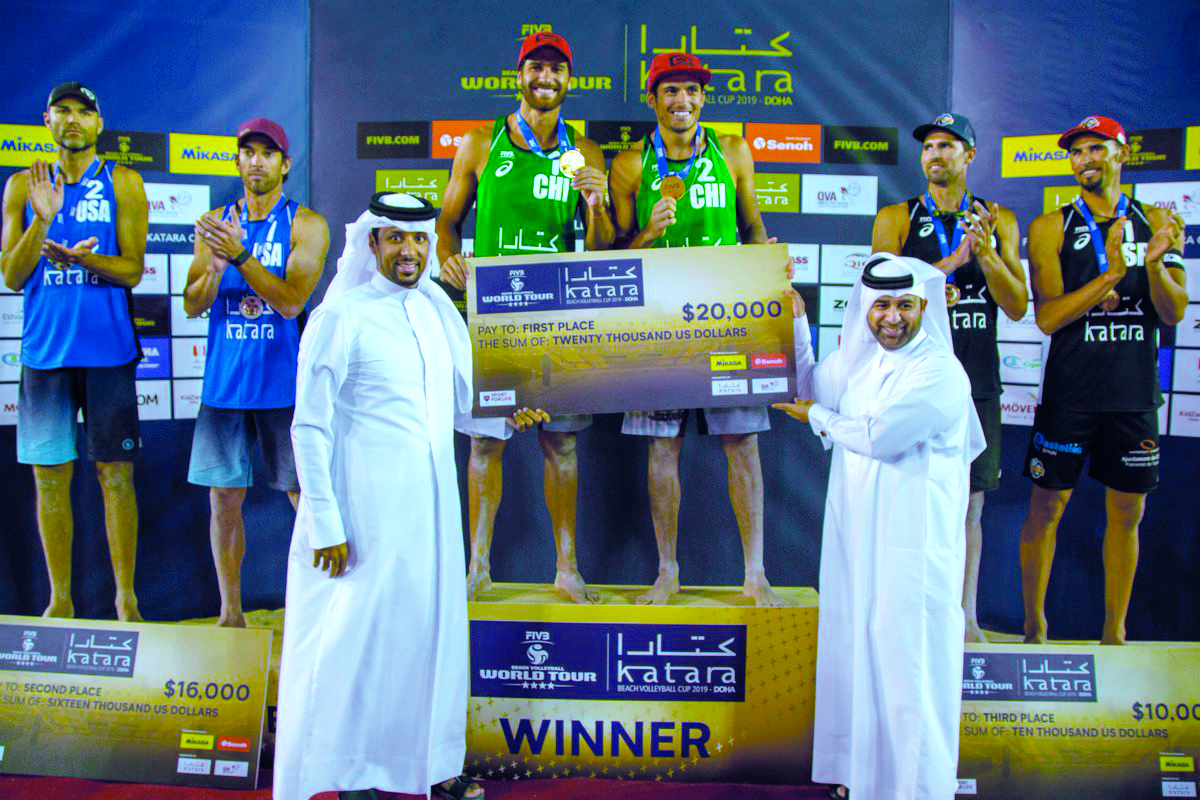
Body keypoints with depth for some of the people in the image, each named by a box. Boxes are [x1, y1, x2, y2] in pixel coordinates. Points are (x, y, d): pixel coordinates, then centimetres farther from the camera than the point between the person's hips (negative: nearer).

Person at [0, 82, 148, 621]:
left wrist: (80, 258, -20)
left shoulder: (123, 184, 5)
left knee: (114, 474, 0)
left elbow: (132, 270, -2)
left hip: (108, 350, -2)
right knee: (49, 476, 6)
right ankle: (60, 600, 18)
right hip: (44, 350, 2)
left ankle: (126, 598, 9)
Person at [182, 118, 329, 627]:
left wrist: (241, 256, -23)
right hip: (224, 381, 4)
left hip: (285, 383, -3)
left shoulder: (306, 225, -1)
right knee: (224, 498, 8)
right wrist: (216, 266, -15)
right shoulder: (214, 223, 9)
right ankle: (230, 613, 22)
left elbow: (292, 301, -13)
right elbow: (192, 305, 4)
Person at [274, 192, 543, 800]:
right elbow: (309, 429, -10)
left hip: (431, 501, 6)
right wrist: (326, 525, -14)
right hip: (366, 506, -6)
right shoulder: (339, 317, -8)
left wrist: (508, 417, 0)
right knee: (360, 632, 1)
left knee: (432, 625, 13)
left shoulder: (437, 309, 10)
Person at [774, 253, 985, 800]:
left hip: (913, 547, -7)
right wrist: (796, 319, 12)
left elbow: (878, 436, -20)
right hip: (856, 537, 8)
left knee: (906, 664, 0)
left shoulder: (940, 374, -16)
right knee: (858, 652, 16)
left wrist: (818, 418, -4)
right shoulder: (857, 358, 8)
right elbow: (806, 388, 21)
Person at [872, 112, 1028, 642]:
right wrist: (953, 261, -15)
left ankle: (967, 618, 18)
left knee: (970, 504, 7)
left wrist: (986, 253, -13)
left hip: (976, 382, 2)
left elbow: (1018, 307, 3)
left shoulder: (999, 221, 10)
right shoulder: (896, 219, 5)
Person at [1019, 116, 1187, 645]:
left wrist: (1153, 263, -21)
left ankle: (1114, 632, 24)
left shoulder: (1156, 224, 7)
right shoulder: (1051, 228, -1)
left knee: (1127, 512, 10)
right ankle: (1034, 626, 18)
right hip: (1069, 394, -2)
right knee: (1047, 507, 3)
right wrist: (1112, 274, -23)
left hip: (1135, 393, 3)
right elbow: (1047, 317, -12)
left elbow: (1174, 312, -2)